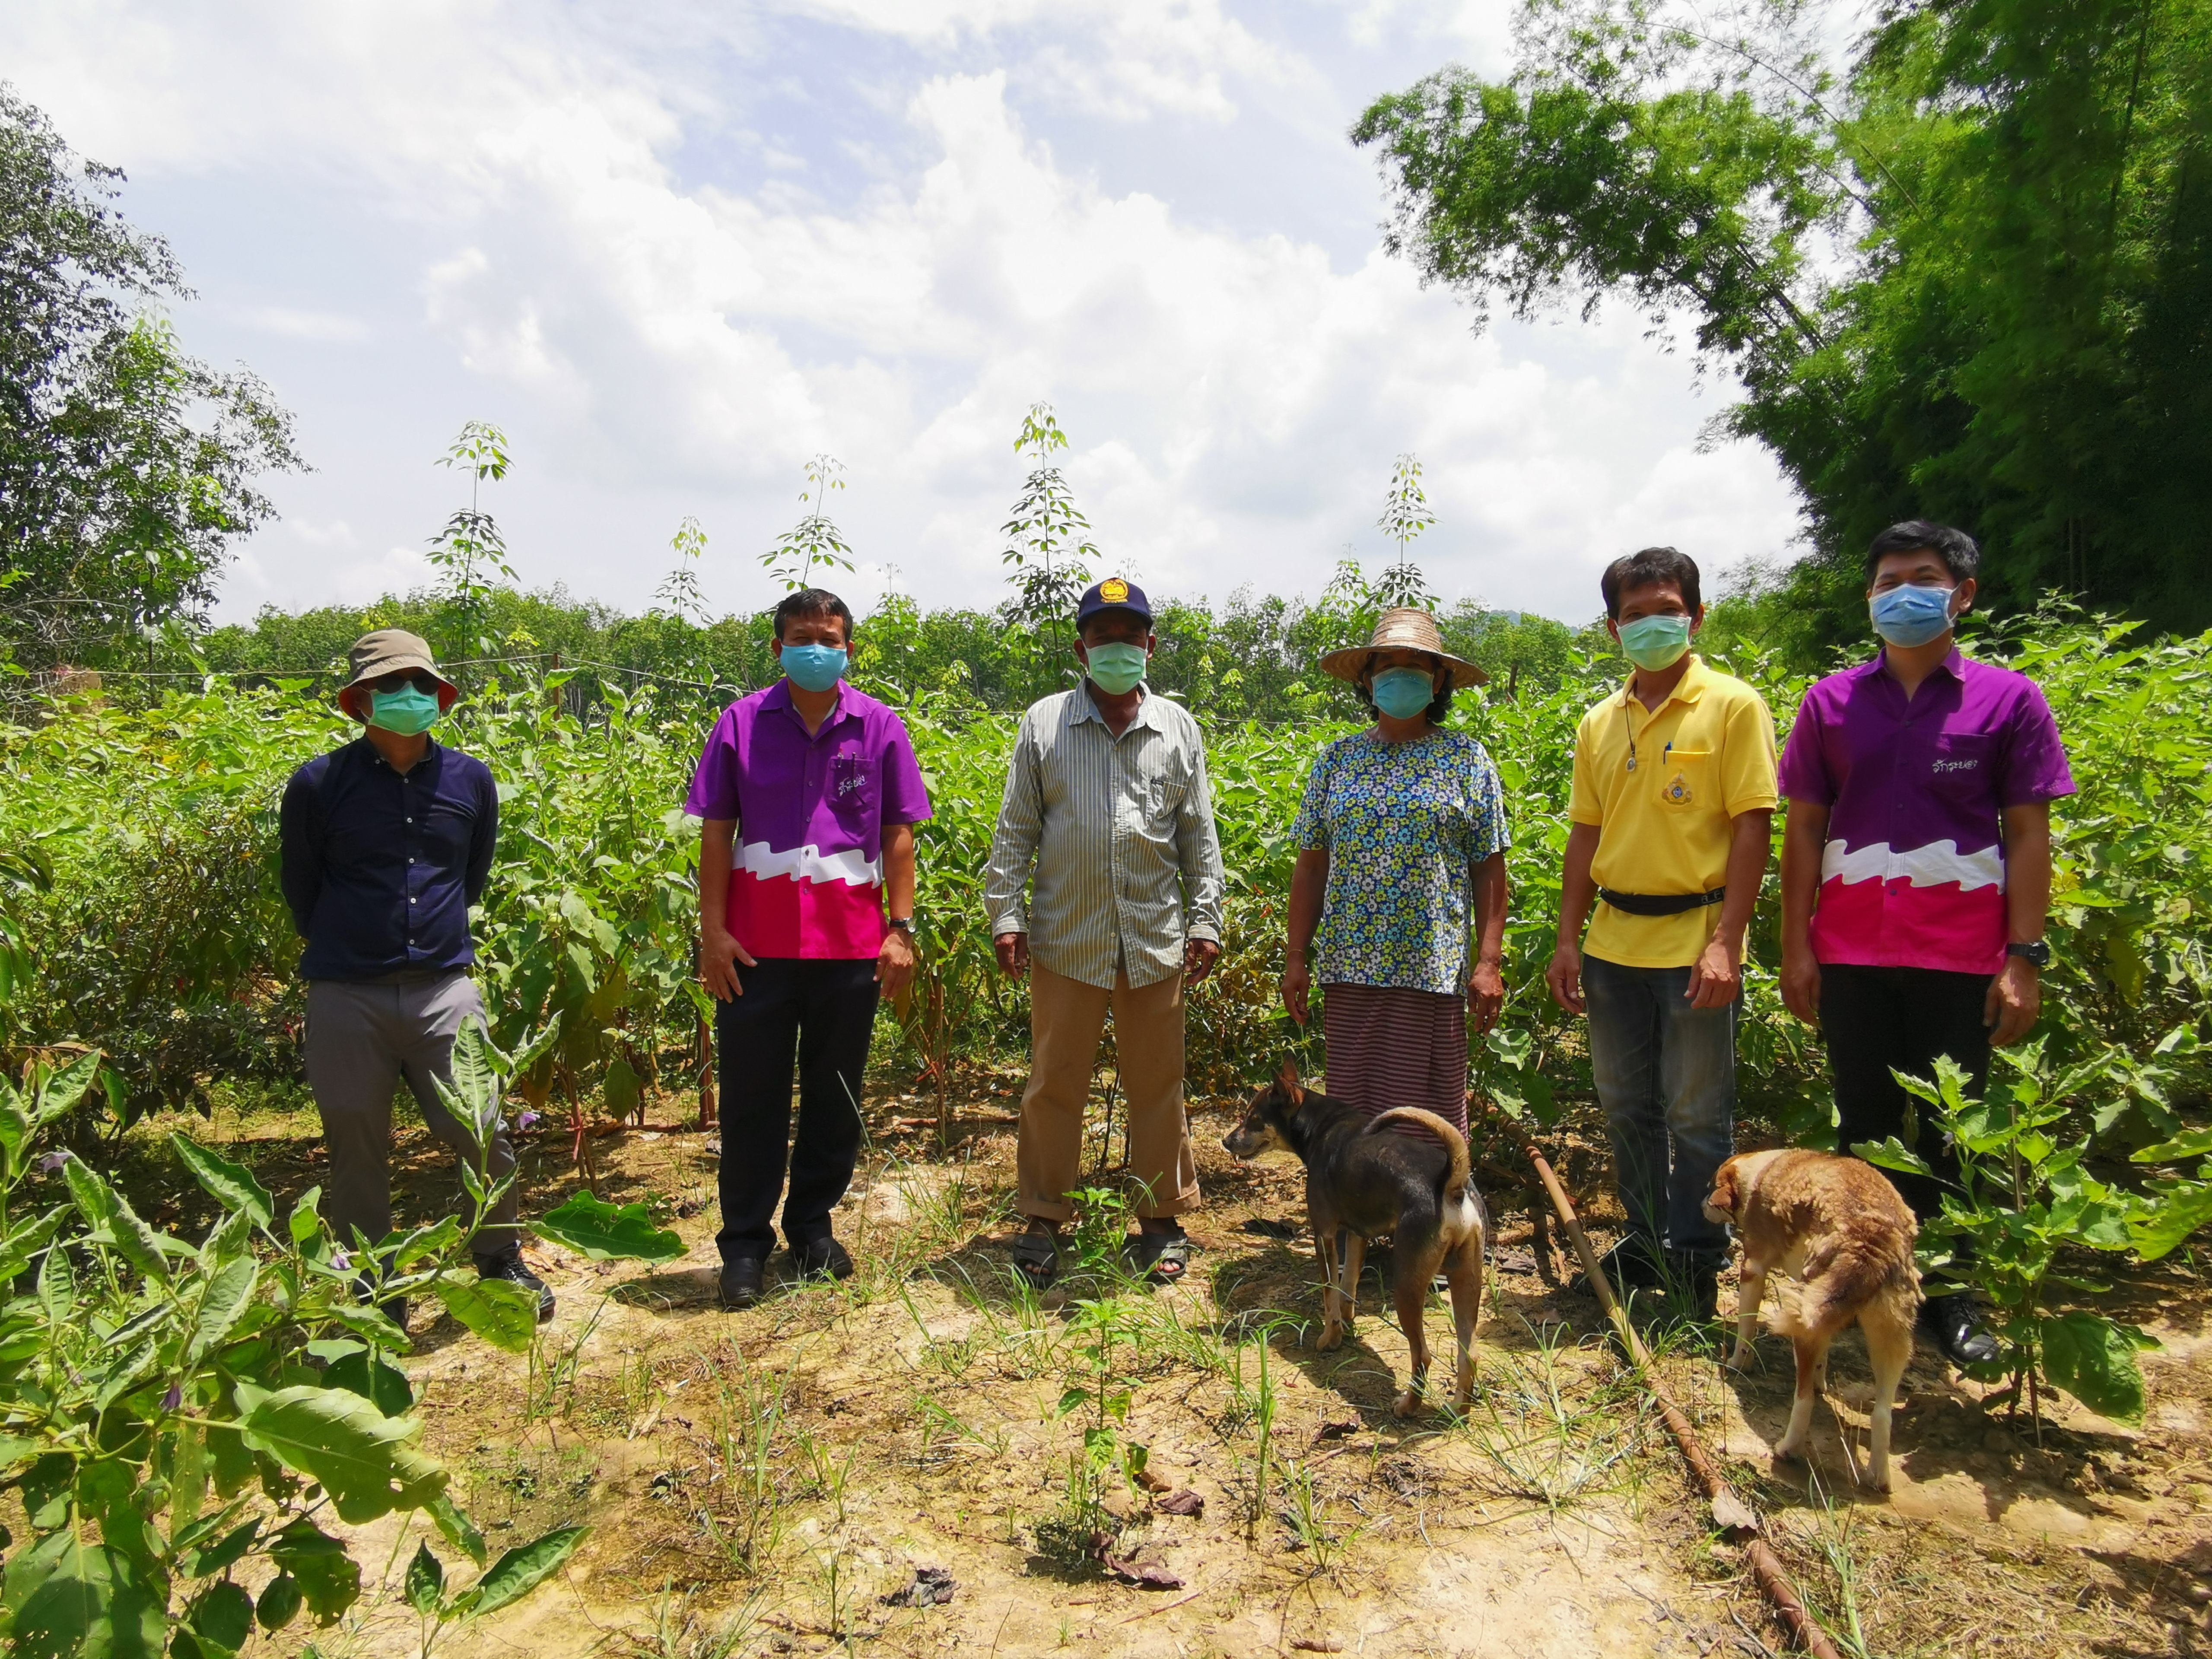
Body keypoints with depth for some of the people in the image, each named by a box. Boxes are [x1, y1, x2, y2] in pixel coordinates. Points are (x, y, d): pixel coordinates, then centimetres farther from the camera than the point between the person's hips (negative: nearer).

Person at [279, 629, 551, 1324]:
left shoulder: (471, 781, 5)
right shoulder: (319, 784, -3)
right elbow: (300, 890, 9)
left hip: (444, 987, 1)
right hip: (347, 997, -1)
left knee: (483, 1134, 1)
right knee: (356, 1150, 9)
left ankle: (501, 1261, 25)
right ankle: (373, 1290, 28)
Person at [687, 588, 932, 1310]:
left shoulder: (880, 728, 5)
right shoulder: (742, 724, 3)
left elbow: (899, 836, 5)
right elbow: (716, 832, 3)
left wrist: (901, 930, 0)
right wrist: (712, 930, -2)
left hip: (851, 947, 1)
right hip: (758, 947, -1)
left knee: (834, 1096, 12)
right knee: (751, 1096, 7)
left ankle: (813, 1227, 28)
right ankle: (745, 1244, 19)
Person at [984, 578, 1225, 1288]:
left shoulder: (1178, 729, 9)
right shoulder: (1044, 722, 5)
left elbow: (1199, 836, 10)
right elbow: (1015, 830, 5)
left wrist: (1205, 922, 4)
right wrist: (1006, 916, -2)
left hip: (1156, 940, 1)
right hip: (1066, 940, -1)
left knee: (1157, 1082, 9)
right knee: (1054, 1081, 6)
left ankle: (1162, 1218, 24)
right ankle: (1044, 1219, 21)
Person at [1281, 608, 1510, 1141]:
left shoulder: (1467, 759, 4)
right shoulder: (1336, 760, 10)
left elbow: (1489, 869, 1)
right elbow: (1311, 866, 10)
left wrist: (1489, 963, -6)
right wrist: (1296, 958, 5)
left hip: (1434, 971, -2)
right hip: (1349, 969, 2)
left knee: (1429, 1113, 2)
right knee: (1352, 1108, 7)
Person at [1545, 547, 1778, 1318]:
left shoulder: (1732, 706, -4)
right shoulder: (1600, 724, 10)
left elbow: (1752, 826, -9)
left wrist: (1726, 942, -16)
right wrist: (1569, 939, 8)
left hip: (1694, 941, -5)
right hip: (1615, 942, 5)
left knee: (1697, 1116, 4)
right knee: (1627, 1106, 14)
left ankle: (1697, 1263, 20)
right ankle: (1647, 1242, 30)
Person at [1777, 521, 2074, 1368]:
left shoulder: (2008, 699, 1)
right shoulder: (1831, 702, 5)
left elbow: (2029, 835, 0)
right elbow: (1804, 828, 5)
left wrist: (2025, 958, -6)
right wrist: (1796, 946, 1)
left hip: (1962, 957, -1)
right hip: (1853, 954, 1)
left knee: (1953, 1133, 8)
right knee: (1864, 1125, 10)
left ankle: (1949, 1294, 23)